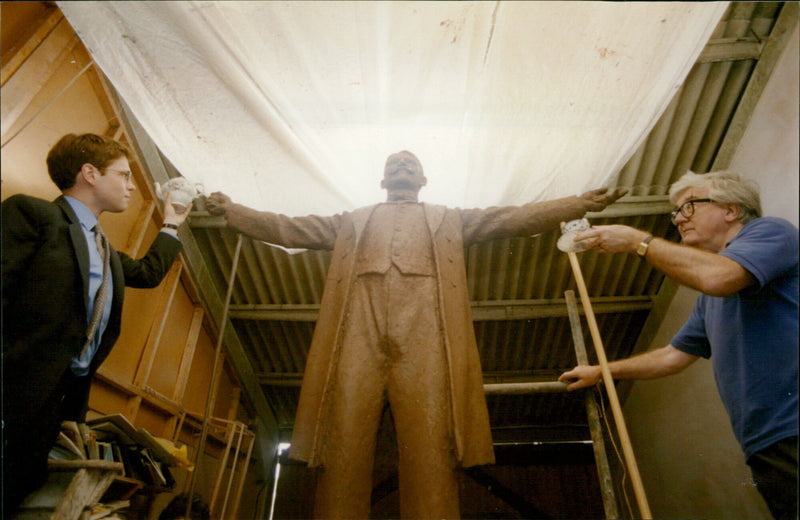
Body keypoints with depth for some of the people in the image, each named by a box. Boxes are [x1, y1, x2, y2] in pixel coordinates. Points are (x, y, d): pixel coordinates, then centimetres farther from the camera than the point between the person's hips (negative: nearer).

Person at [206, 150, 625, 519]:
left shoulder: (450, 219, 32)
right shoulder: (351, 221, 35)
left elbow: (516, 218, 25)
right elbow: (289, 229, 33)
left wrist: (579, 204, 18)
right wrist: (231, 211, 28)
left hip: (424, 326, -1)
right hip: (359, 326, 1)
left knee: (430, 448, -15)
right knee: (343, 443, -13)